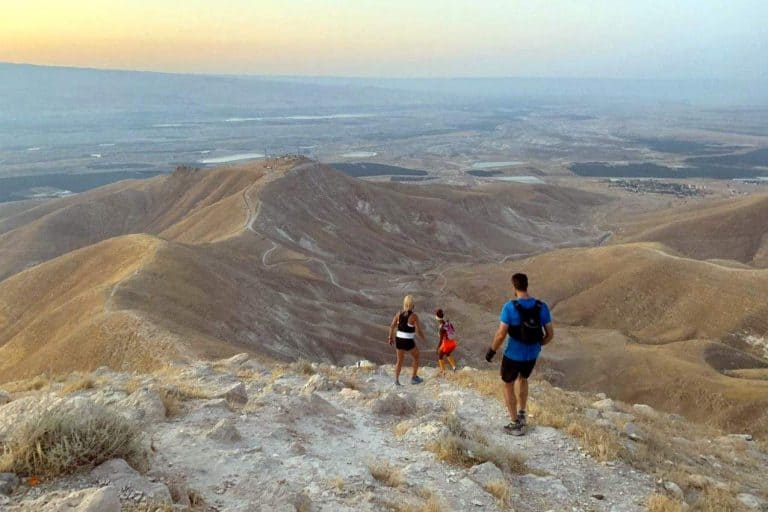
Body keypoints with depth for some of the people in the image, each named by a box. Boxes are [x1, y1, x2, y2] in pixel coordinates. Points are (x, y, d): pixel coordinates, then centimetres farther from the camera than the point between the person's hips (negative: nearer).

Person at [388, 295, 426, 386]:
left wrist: (391, 337, 14)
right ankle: (414, 378, 25)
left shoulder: (399, 313, 0)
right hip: (408, 342, -5)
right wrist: (424, 339, 4)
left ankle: (396, 380, 9)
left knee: (400, 361, 18)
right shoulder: (414, 316, -16)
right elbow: (418, 331, -15)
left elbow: (392, 326, 1)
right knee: (416, 358, 20)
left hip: (399, 340, 5)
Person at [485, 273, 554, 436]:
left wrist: (491, 351, -5)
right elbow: (550, 334, -3)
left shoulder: (509, 307, -22)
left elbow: (501, 334, -22)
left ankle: (516, 424, 22)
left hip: (513, 355, -4)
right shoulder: (542, 307, -9)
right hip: (532, 355, 4)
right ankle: (521, 415, 36)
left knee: (508, 385, 20)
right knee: (522, 378, 34)